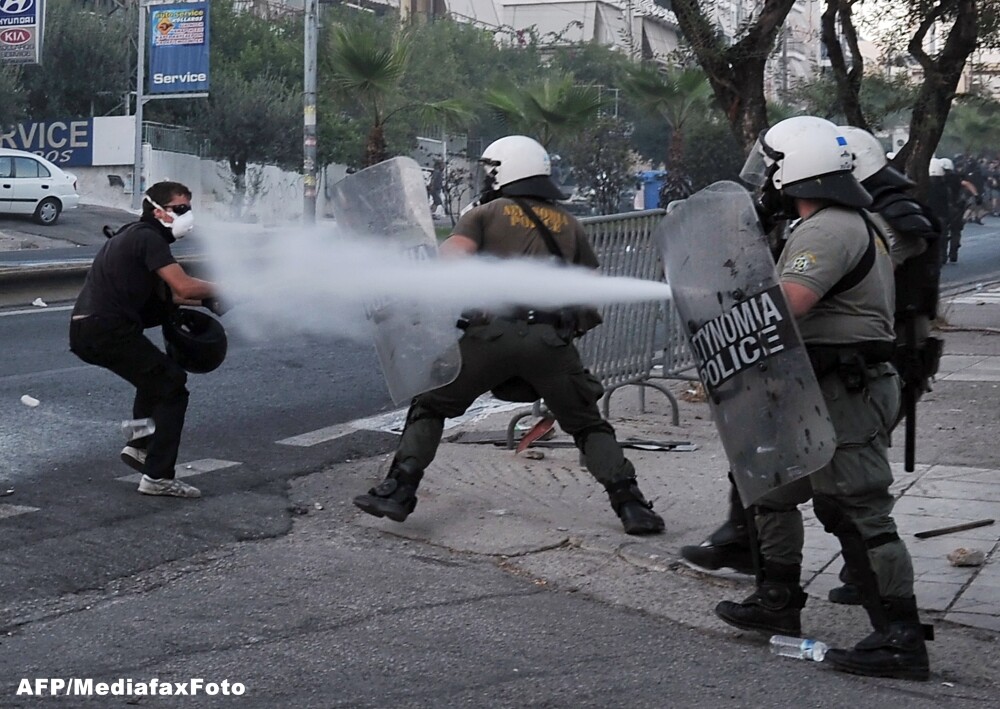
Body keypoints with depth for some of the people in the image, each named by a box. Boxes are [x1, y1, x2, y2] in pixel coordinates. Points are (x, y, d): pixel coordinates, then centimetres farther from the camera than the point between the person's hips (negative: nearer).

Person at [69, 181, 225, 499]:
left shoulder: (135, 235, 23)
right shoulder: (148, 237, -9)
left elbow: (162, 293, 25)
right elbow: (183, 286, -18)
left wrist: (204, 299, 15)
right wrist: (218, 289, -1)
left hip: (84, 330, 10)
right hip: (108, 331, -10)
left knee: (156, 373, 29)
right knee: (172, 386, -4)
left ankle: (139, 447, 26)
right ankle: (158, 477, -5)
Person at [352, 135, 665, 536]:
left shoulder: (484, 214, 16)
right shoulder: (568, 225, 25)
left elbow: (451, 258, -3)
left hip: (490, 333, -2)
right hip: (551, 338, 2)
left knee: (430, 406, 18)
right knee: (588, 425, 17)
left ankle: (397, 493, 11)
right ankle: (631, 506, 2)